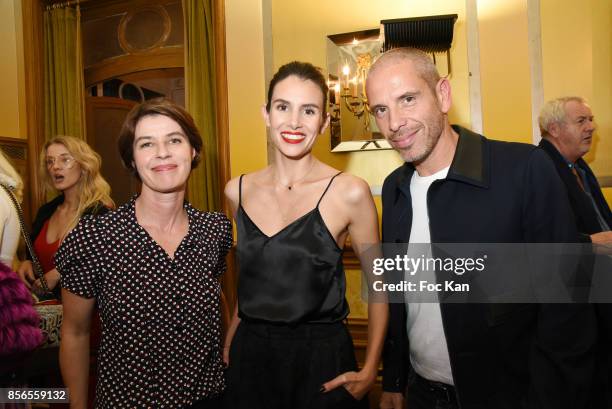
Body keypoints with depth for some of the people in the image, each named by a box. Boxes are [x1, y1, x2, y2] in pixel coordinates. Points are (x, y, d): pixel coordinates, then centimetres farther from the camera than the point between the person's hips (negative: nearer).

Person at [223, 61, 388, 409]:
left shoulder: (349, 192, -13)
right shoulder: (238, 191, -1)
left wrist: (370, 371, -8)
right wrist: (228, 347, 9)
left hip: (322, 358, -3)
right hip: (249, 356, 3)